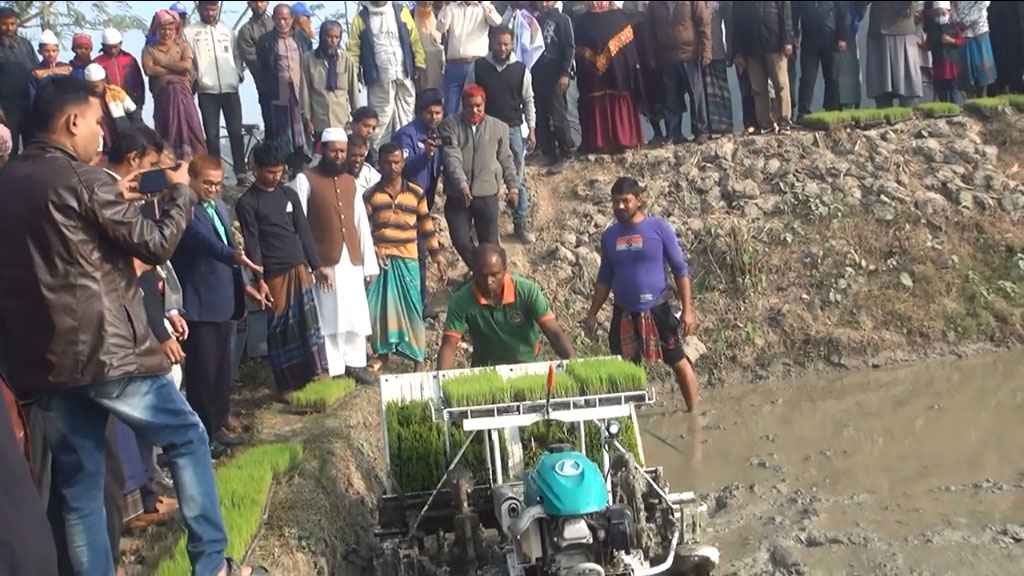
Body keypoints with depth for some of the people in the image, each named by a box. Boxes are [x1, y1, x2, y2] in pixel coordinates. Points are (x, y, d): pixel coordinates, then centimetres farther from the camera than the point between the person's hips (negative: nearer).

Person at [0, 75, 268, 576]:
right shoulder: (82, 178, -11)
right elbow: (157, 245, -9)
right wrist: (180, 191, 5)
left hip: (45, 360, 7)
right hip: (106, 351, -7)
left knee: (78, 487, 12)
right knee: (187, 437, 9)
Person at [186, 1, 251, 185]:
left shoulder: (227, 30, 12)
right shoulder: (190, 32, 2)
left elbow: (236, 55, 16)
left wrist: (239, 73, 2)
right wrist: (194, 79, -8)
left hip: (230, 88, 2)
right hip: (207, 90, -2)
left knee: (236, 131, 2)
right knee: (212, 134, 1)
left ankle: (242, 171, 7)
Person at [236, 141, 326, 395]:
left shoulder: (289, 194, 12)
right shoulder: (247, 203, -2)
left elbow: (304, 231, 13)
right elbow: (252, 243, -7)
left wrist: (316, 265, 10)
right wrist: (259, 280, -13)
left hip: (300, 268, 4)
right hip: (274, 273, -4)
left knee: (307, 321, -2)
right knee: (279, 329, 2)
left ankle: (315, 377, 2)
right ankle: (286, 387, 11)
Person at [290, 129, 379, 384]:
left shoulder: (350, 181, 14)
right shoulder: (305, 180, -4)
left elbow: (362, 223, 14)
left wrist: (370, 263, 10)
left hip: (352, 260, 5)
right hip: (322, 263, -5)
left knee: (356, 315, 8)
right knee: (328, 317, -2)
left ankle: (355, 364, 20)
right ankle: (333, 370, 6)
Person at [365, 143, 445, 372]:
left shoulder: (416, 193, 2)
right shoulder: (371, 195, 1)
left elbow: (427, 228, 6)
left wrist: (438, 258, 4)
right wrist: (372, 250, -14)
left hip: (407, 261, 0)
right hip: (381, 259, 1)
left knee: (411, 308, 0)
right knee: (378, 307, 2)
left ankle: (418, 358, 10)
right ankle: (382, 353, 21)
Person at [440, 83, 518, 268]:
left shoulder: (499, 127, 2)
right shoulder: (450, 125, -3)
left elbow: (506, 160, 12)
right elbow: (451, 157, -15)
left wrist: (512, 186, 9)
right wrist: (461, 183, -29)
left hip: (487, 195, 0)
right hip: (457, 195, 0)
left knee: (489, 243, 5)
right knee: (460, 241, 3)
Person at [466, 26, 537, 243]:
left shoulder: (520, 69, -1)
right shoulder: (478, 67, -2)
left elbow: (528, 101, 6)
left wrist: (531, 130, 3)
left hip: (514, 129, 0)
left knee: (518, 180, 4)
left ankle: (522, 224, 14)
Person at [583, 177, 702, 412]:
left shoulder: (659, 228, -8)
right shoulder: (609, 236, 4)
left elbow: (681, 271, -5)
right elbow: (604, 279, 14)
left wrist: (688, 310, -9)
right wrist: (592, 314, 11)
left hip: (657, 311, -3)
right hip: (623, 315, 3)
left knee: (680, 363, 4)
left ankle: (693, 413, 20)